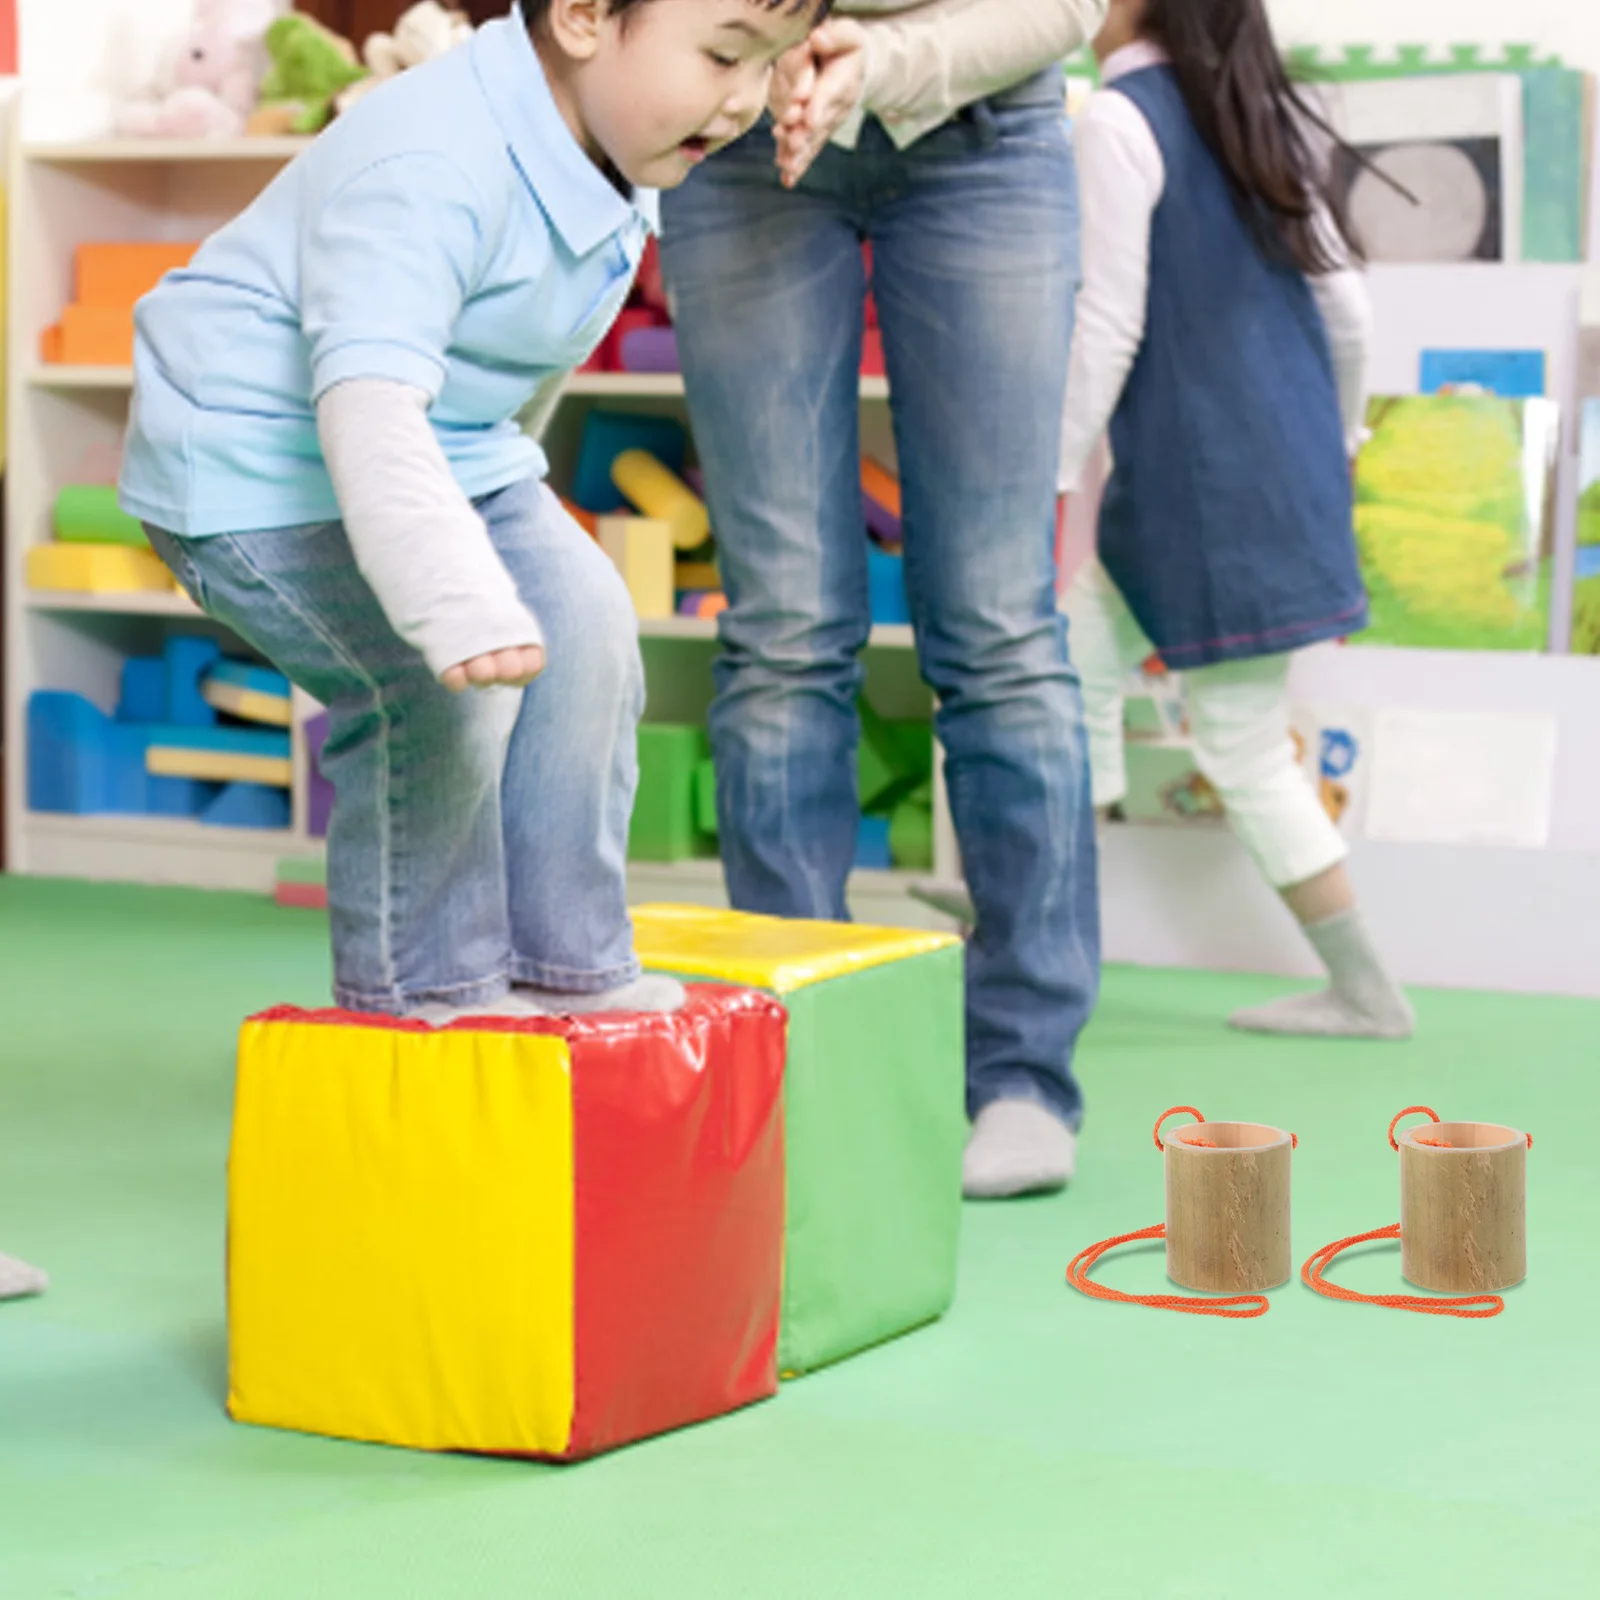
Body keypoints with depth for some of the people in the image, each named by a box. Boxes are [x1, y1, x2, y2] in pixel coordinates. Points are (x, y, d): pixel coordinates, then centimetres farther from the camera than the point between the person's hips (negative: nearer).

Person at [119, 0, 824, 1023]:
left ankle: (565, 959, 11)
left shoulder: (611, 155, -5)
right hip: (260, 466, -9)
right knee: (436, 683, -23)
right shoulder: (429, 177, -36)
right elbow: (367, 403, -45)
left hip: (452, 444, 9)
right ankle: (418, 979, -2)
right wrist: (456, 600, -55)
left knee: (583, 622, 0)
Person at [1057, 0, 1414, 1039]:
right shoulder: (1263, 118, 10)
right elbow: (1347, 304, 11)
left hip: (1204, 479, -9)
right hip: (1287, 466, 9)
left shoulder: (1120, 123, -12)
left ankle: (1365, 991, 4)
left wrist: (1055, 477, -9)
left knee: (1245, 748, 0)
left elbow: (1109, 329, -15)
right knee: (1084, 652, 19)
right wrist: (1337, 439, 24)